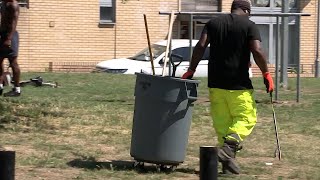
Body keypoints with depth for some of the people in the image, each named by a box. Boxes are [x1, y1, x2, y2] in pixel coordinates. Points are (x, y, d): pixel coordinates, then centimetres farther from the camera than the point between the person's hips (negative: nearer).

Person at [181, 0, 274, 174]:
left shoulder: (213, 23, 10)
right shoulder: (249, 25, -1)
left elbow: (200, 46, -1)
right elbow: (257, 51, -13)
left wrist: (191, 70, 2)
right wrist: (266, 73, -3)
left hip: (216, 83, 4)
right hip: (239, 84, -4)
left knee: (221, 122, 10)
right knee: (246, 118, 6)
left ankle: (227, 162, 8)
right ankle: (229, 146, -18)